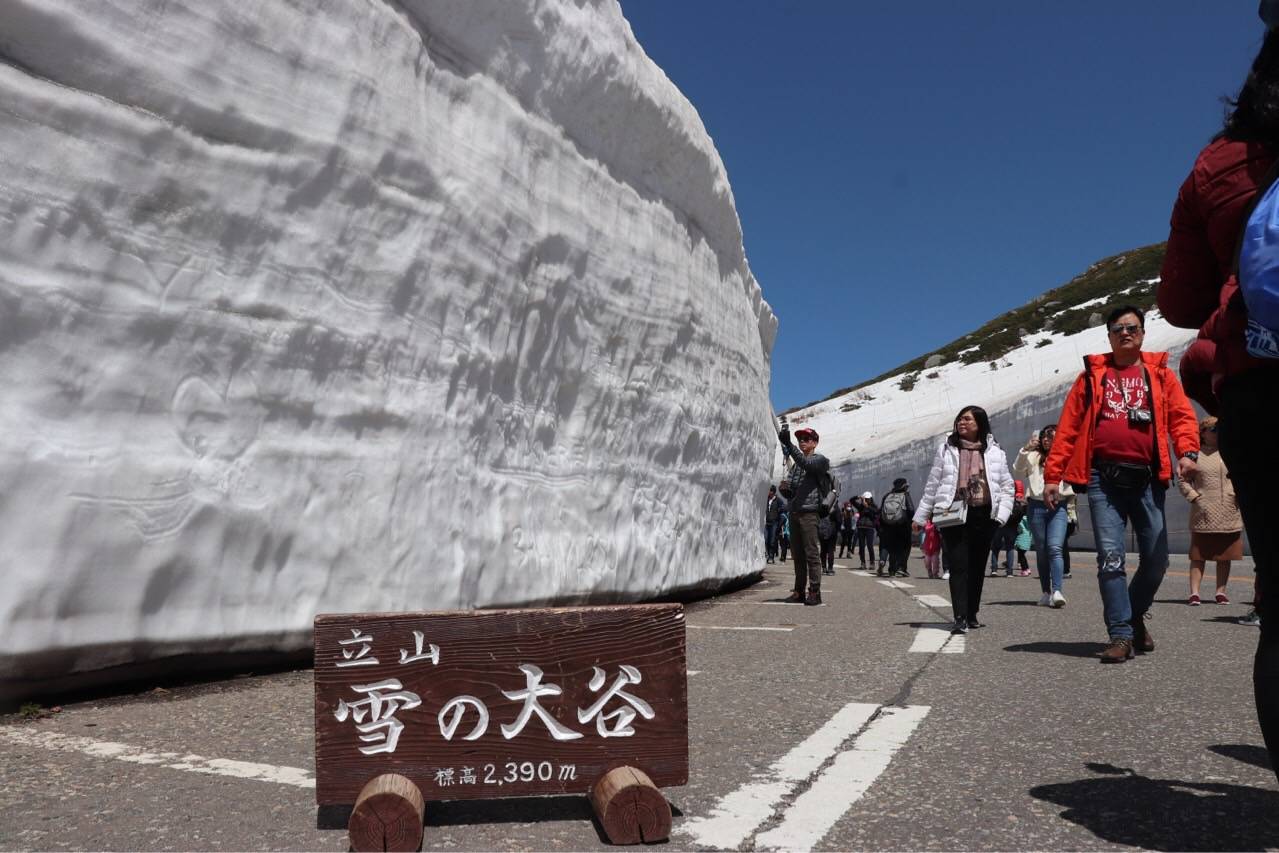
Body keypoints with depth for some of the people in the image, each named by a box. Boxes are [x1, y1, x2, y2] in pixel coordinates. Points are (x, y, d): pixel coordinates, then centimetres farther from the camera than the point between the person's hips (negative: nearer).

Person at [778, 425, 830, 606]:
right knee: (798, 555, 8)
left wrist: (788, 445, -30)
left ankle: (814, 592, -6)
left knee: (812, 554, -8)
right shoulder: (796, 464, 22)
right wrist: (785, 489, -2)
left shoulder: (819, 459, 1)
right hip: (794, 513, 7)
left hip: (809, 512, -7)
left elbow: (806, 464, -22)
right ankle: (799, 591, 13)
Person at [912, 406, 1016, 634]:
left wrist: (1002, 513, -4)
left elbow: (1007, 486, 11)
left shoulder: (995, 452, 9)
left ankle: (972, 615, 23)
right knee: (958, 566, -8)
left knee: (977, 567, 10)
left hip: (984, 515, 2)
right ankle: (960, 617, -11)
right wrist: (920, 516, 9)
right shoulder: (947, 450, 7)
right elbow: (932, 485, 9)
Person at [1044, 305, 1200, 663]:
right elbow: (1067, 428, 7)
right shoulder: (1092, 375, 13)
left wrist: (1187, 451, -17)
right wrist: (1052, 475, -1)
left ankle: (1135, 615, 27)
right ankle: (1121, 634, -1)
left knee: (1156, 558, 2)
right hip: (1104, 479, -1)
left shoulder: (1160, 374, 16)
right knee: (1110, 558, -7)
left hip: (1146, 478, 1)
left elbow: (1182, 415, 3)